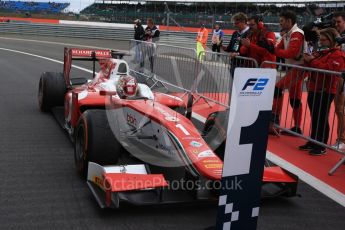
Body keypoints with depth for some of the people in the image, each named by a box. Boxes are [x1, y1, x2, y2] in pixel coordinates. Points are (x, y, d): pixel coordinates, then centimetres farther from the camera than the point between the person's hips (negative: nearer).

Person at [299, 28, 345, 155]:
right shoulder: (320, 52, 18)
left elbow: (330, 70, -24)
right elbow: (312, 67, 24)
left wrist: (312, 61, -20)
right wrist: (308, 60, 2)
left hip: (325, 91, -8)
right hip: (313, 89, 8)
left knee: (322, 118, -5)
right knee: (314, 118, 14)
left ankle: (321, 146, 2)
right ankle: (313, 142, 23)